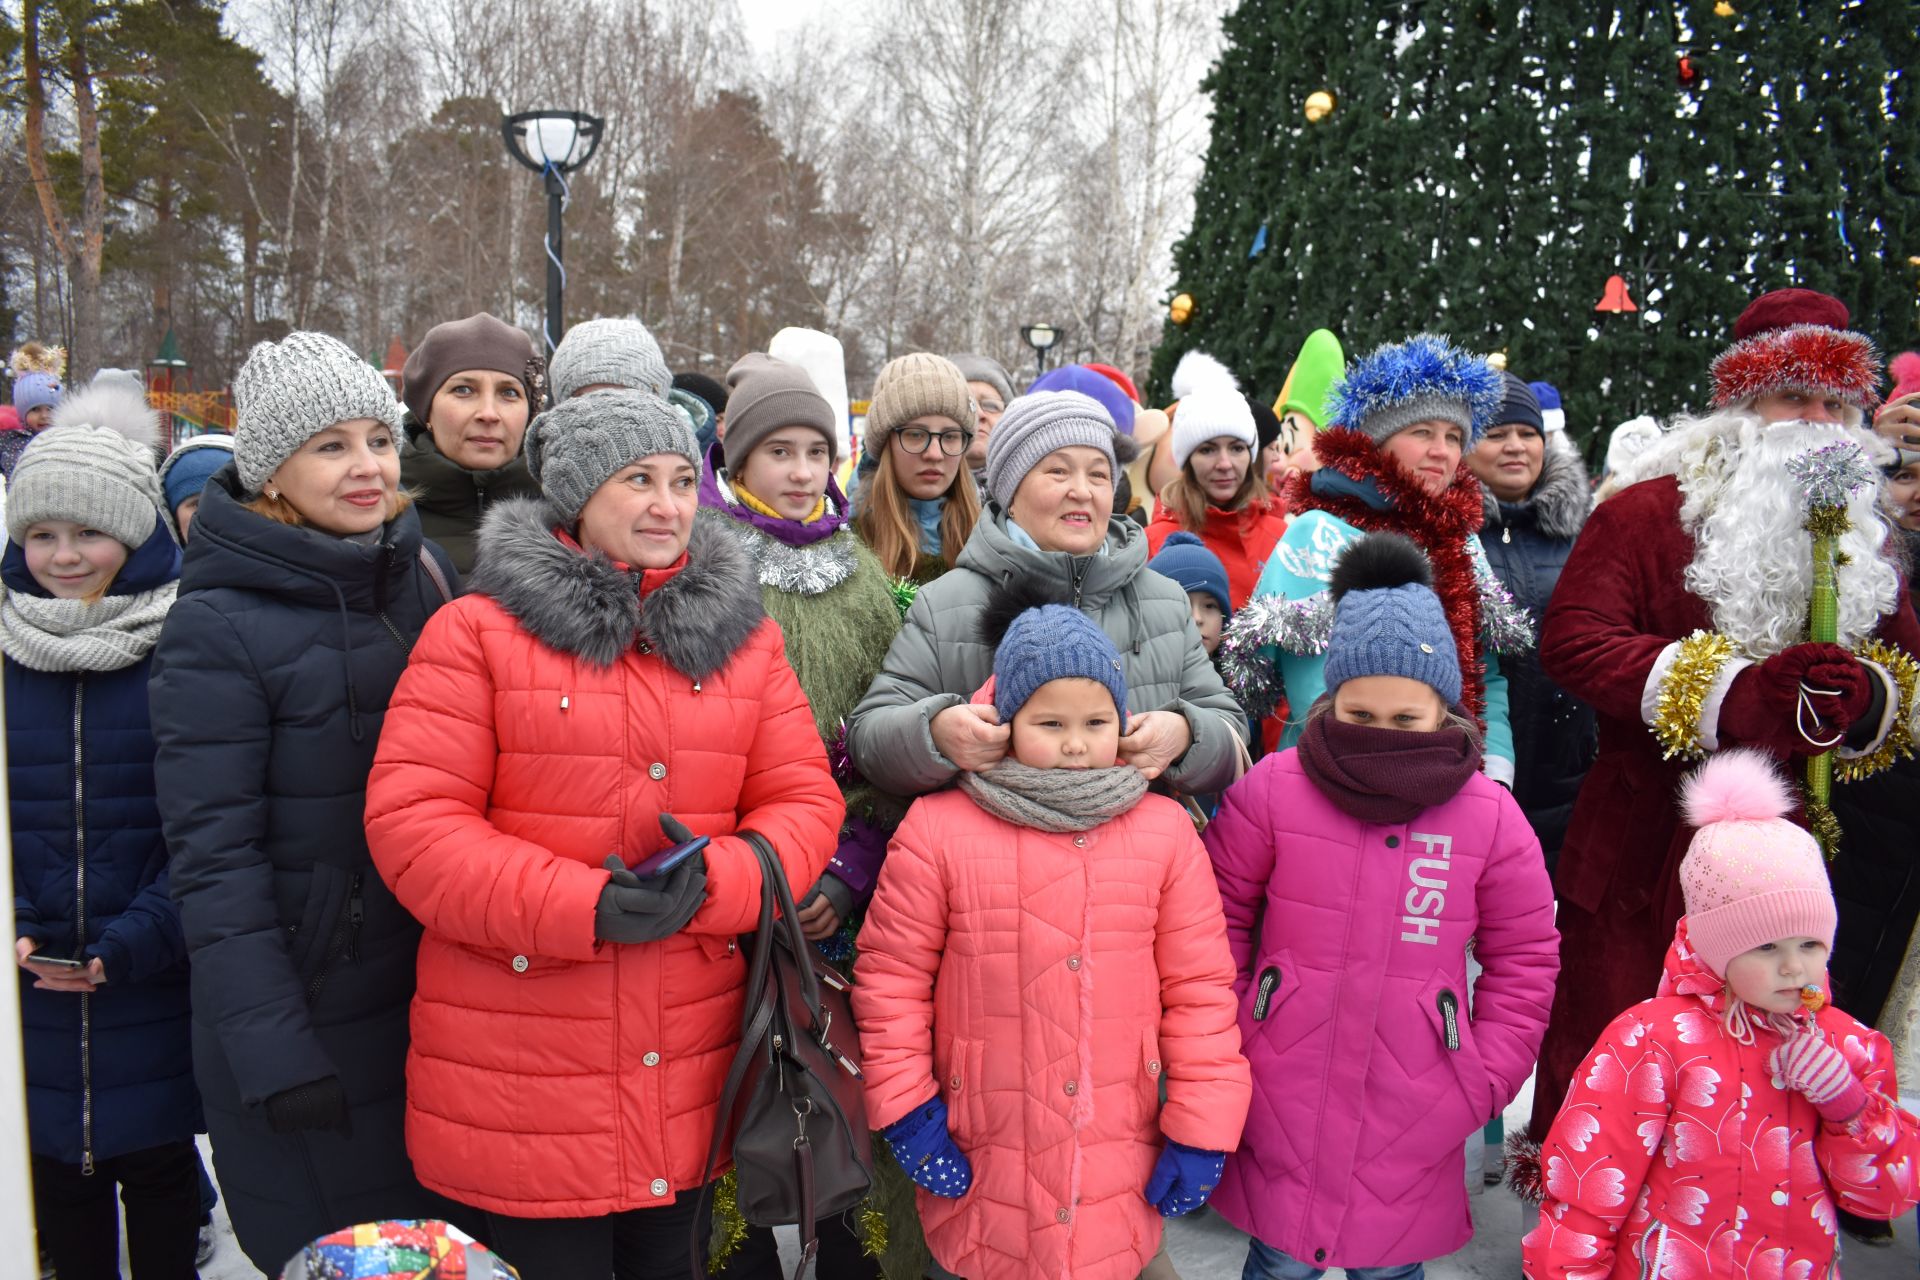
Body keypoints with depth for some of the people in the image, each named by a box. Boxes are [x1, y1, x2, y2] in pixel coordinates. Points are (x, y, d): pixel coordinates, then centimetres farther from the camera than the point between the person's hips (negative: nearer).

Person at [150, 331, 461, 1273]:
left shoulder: (424, 576, 1)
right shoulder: (217, 629, -15)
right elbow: (213, 858, -15)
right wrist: (270, 1049, -16)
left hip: (434, 993, 5)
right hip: (307, 1015, -5)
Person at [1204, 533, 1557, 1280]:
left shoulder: (1491, 815, -5)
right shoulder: (1272, 789, -9)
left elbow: (1524, 960, 4)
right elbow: (1217, 925, 0)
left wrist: (1483, 1081, -1)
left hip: (1415, 1118, 1)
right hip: (1282, 1101, -1)